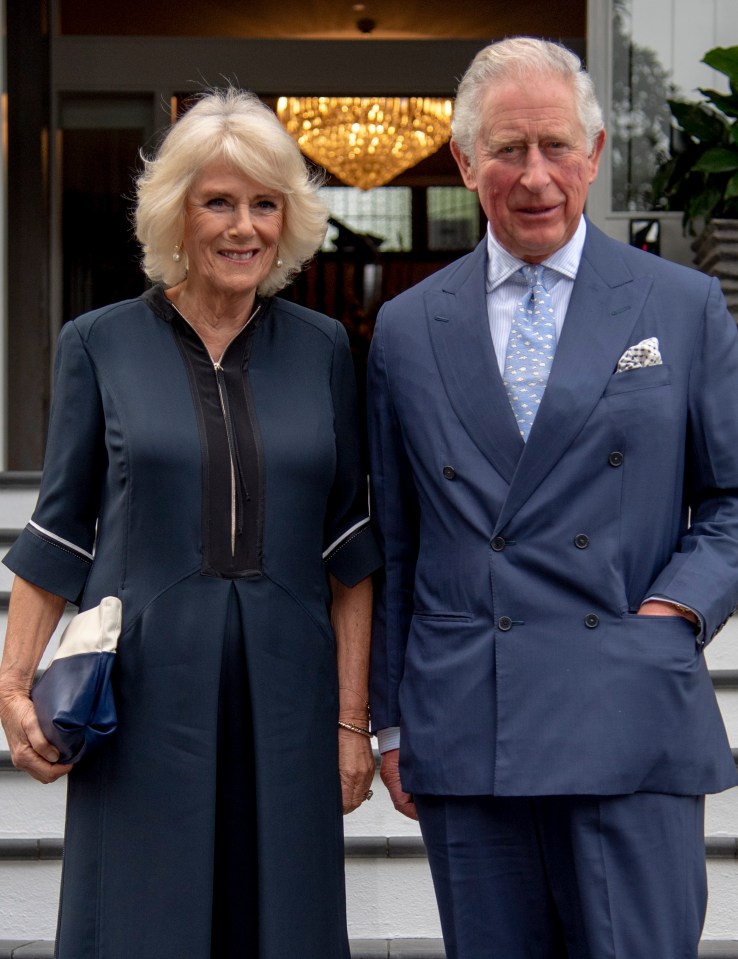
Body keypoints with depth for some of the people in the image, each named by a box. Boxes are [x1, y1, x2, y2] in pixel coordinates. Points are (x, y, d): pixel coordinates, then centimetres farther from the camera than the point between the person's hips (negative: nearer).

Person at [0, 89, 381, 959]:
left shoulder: (322, 350, 7)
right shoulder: (99, 346, 2)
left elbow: (348, 547, 7)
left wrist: (353, 718, 3)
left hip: (283, 702, 2)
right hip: (144, 699, -2)